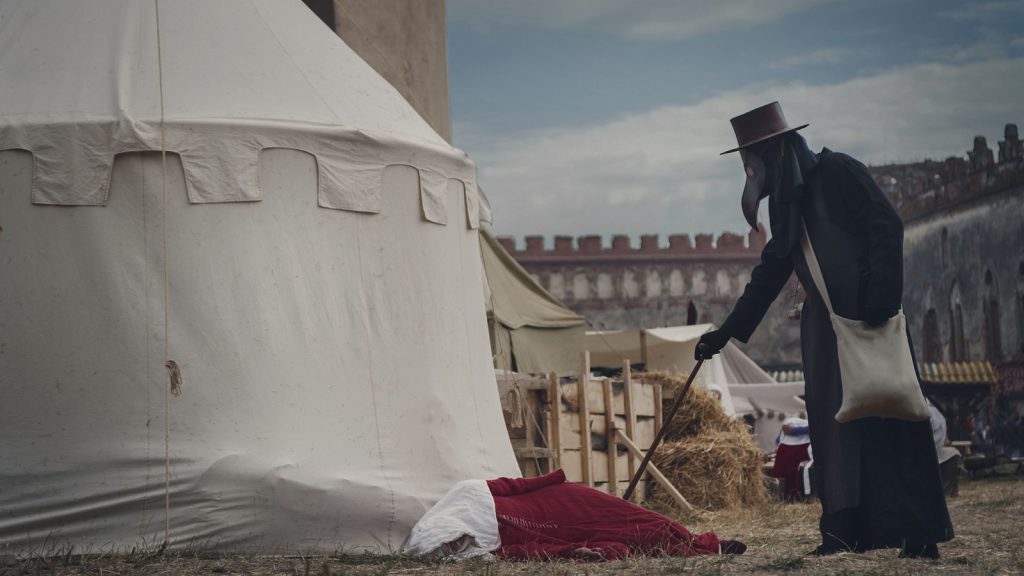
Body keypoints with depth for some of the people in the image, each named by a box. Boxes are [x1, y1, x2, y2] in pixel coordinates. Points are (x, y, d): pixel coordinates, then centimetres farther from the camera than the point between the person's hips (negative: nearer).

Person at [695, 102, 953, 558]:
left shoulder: (837, 172, -5)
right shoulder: (790, 203, 17)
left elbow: (886, 227, -13)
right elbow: (768, 275, 23)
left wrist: (881, 298, -21)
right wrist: (726, 332, 23)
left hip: (870, 320, -8)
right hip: (826, 326, 8)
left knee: (886, 414, -8)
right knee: (834, 421, 3)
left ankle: (917, 533, -6)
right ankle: (847, 531, 4)